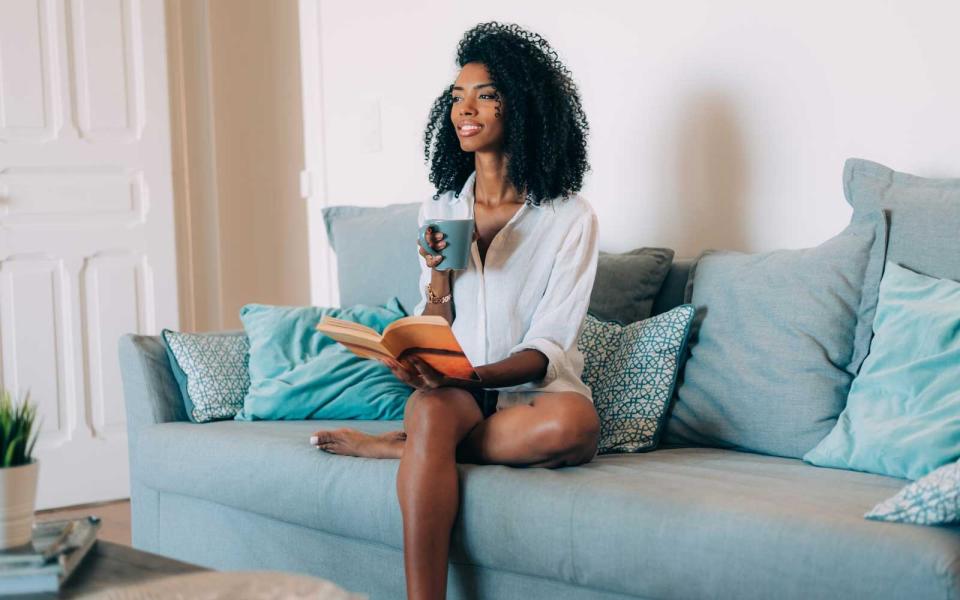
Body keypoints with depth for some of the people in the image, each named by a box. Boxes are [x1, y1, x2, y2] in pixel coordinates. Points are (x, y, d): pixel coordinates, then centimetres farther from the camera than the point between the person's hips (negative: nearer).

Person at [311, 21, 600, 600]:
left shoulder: (568, 216, -2)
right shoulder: (439, 209, 11)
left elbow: (549, 349, -9)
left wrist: (467, 375, -27)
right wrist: (440, 281, -10)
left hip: (533, 392, -1)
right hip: (455, 390, 2)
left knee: (573, 424, -37)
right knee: (433, 411, -35)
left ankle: (396, 443, -19)